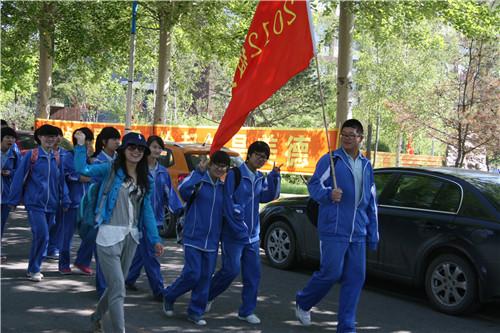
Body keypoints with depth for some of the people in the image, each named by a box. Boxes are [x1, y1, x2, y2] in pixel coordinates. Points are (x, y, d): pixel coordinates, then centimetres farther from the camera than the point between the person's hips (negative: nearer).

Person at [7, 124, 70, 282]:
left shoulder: (57, 157, 7)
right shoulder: (31, 155, -6)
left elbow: (61, 180, 10)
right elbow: (19, 178, -4)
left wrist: (65, 200, 6)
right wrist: (14, 200, -3)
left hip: (51, 205, 5)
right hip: (35, 204, -5)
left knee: (42, 236, 10)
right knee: (42, 235, -14)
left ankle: (34, 268, 24)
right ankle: (34, 269, 2)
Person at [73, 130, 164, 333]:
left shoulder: (145, 179, 10)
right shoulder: (110, 170, -3)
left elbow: (147, 210, 11)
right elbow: (82, 169, -14)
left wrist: (155, 239, 6)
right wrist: (81, 145, -24)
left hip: (131, 237, 6)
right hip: (109, 235, -6)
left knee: (116, 285, 19)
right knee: (118, 289, -8)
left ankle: (97, 316, 43)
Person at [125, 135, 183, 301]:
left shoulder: (163, 172, 10)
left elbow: (169, 193, 9)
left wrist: (177, 208, -4)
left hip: (156, 218, 6)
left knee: (141, 251, 16)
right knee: (149, 254, -4)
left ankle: (129, 279, 34)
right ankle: (158, 290, 0)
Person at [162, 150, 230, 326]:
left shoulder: (223, 187, 10)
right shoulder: (198, 180, -7)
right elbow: (183, 189, -29)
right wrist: (199, 172, -28)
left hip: (212, 241, 5)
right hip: (193, 238, -5)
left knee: (205, 277, 6)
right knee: (192, 274, -9)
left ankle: (195, 312, 20)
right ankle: (168, 296, 18)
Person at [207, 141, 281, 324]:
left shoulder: (260, 178, 12)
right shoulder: (235, 174, -10)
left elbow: (268, 196, 7)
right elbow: (227, 202, -13)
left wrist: (274, 176, -5)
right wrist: (238, 228, -16)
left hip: (252, 234, 7)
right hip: (233, 234, -7)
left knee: (253, 273, 4)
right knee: (231, 269, -8)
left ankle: (247, 311, 14)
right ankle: (207, 295, 16)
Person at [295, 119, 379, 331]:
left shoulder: (366, 166, 16)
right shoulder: (330, 160, -2)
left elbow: (371, 202, 20)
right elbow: (314, 185, -3)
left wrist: (373, 233, 18)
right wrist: (329, 194, -24)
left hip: (358, 233, 6)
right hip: (333, 229, -5)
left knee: (355, 278, 4)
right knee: (331, 273, -7)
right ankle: (303, 303, 21)